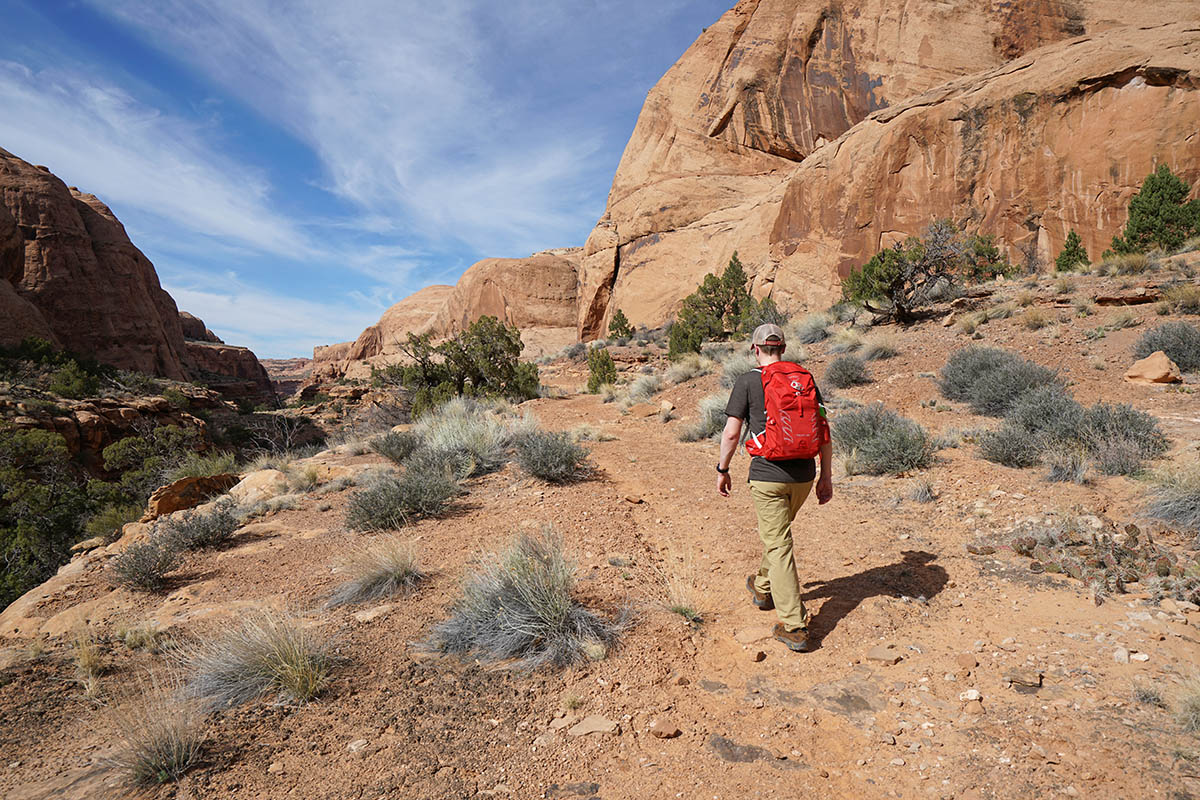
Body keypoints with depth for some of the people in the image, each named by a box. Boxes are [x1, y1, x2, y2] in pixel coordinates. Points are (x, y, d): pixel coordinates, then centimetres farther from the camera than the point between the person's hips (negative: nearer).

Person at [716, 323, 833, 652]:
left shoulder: (748, 382, -6)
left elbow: (732, 432, -8)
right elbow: (823, 431, 5)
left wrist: (723, 470, 5)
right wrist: (826, 476, 12)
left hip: (768, 476, -5)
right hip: (803, 475, 5)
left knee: (778, 547, 1)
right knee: (777, 532, 26)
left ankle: (794, 627, 3)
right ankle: (763, 587, 46)